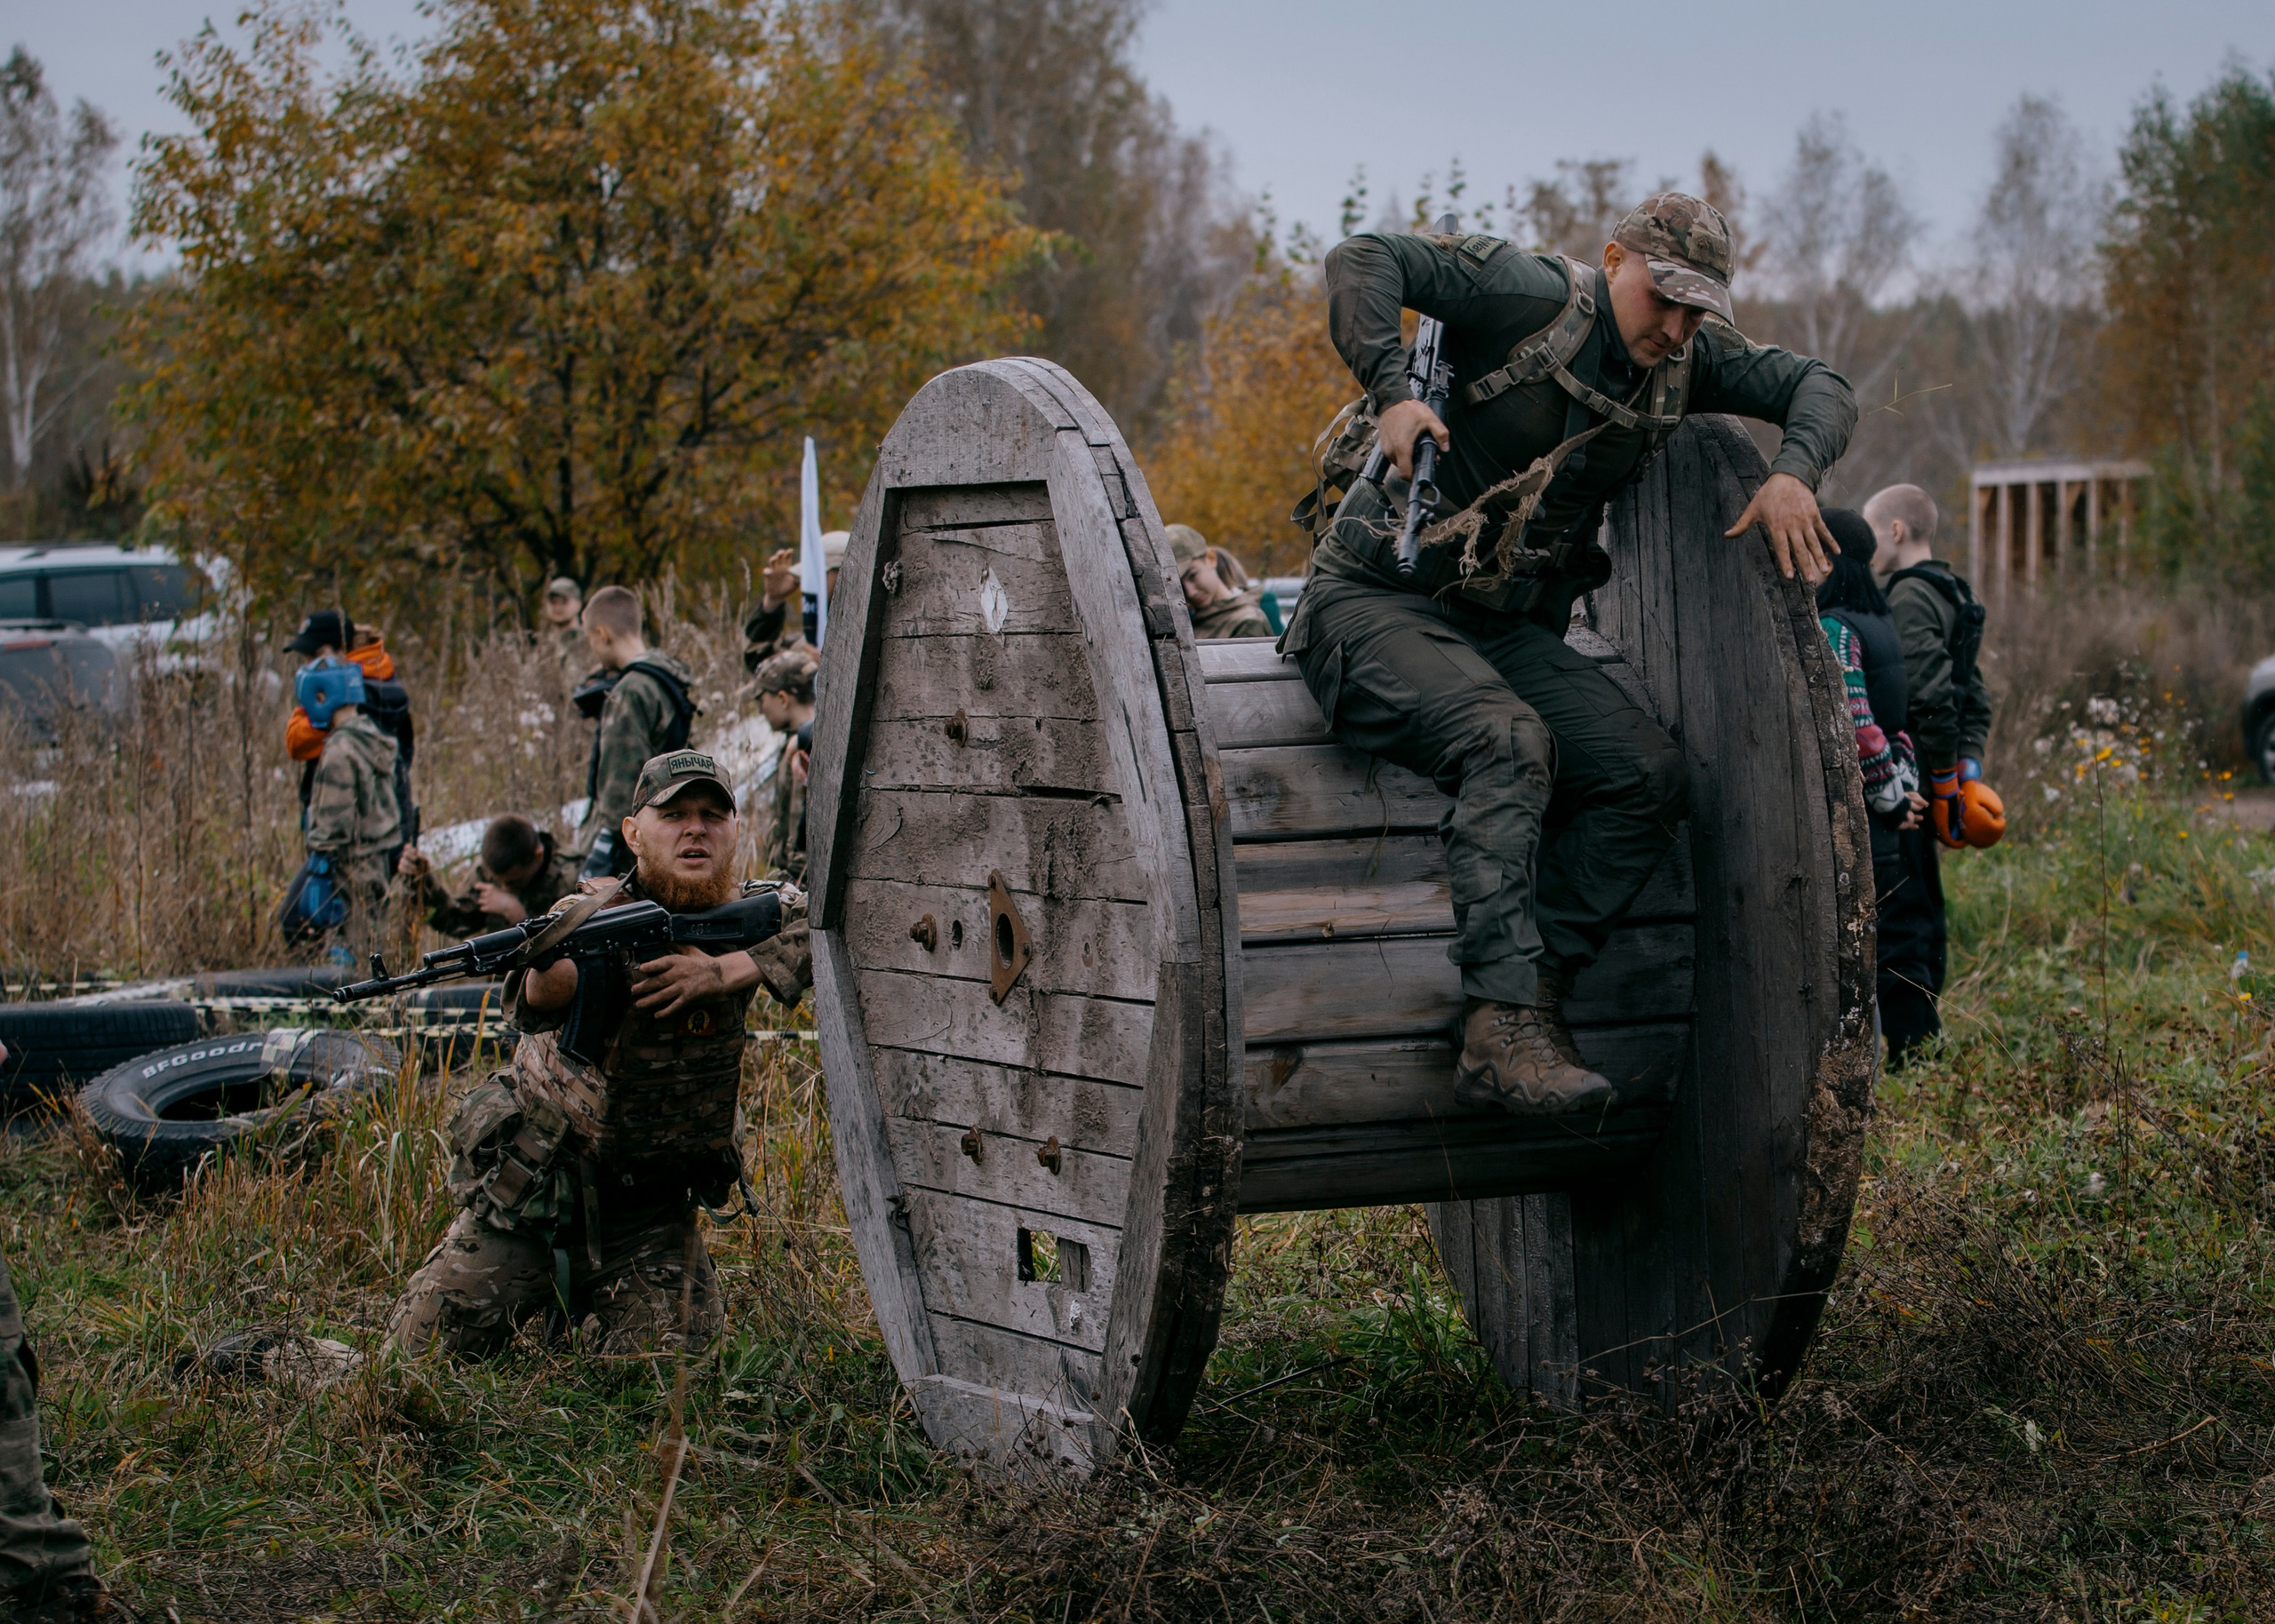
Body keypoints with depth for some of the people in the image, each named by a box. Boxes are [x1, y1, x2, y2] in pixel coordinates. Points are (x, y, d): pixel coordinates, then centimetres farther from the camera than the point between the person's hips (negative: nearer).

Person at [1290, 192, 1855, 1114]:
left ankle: (1530, 994, -19)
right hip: (1379, 603, -7)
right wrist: (1391, 391, -29)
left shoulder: (1682, 363, 8)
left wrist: (1793, 473, -11)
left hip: (1509, 632, 7)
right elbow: (1364, 260, -17)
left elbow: (1818, 389, 10)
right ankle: (1504, 1034, -40)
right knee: (1510, 741, -35)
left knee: (1653, 778, -15)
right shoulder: (1534, 299, -11)